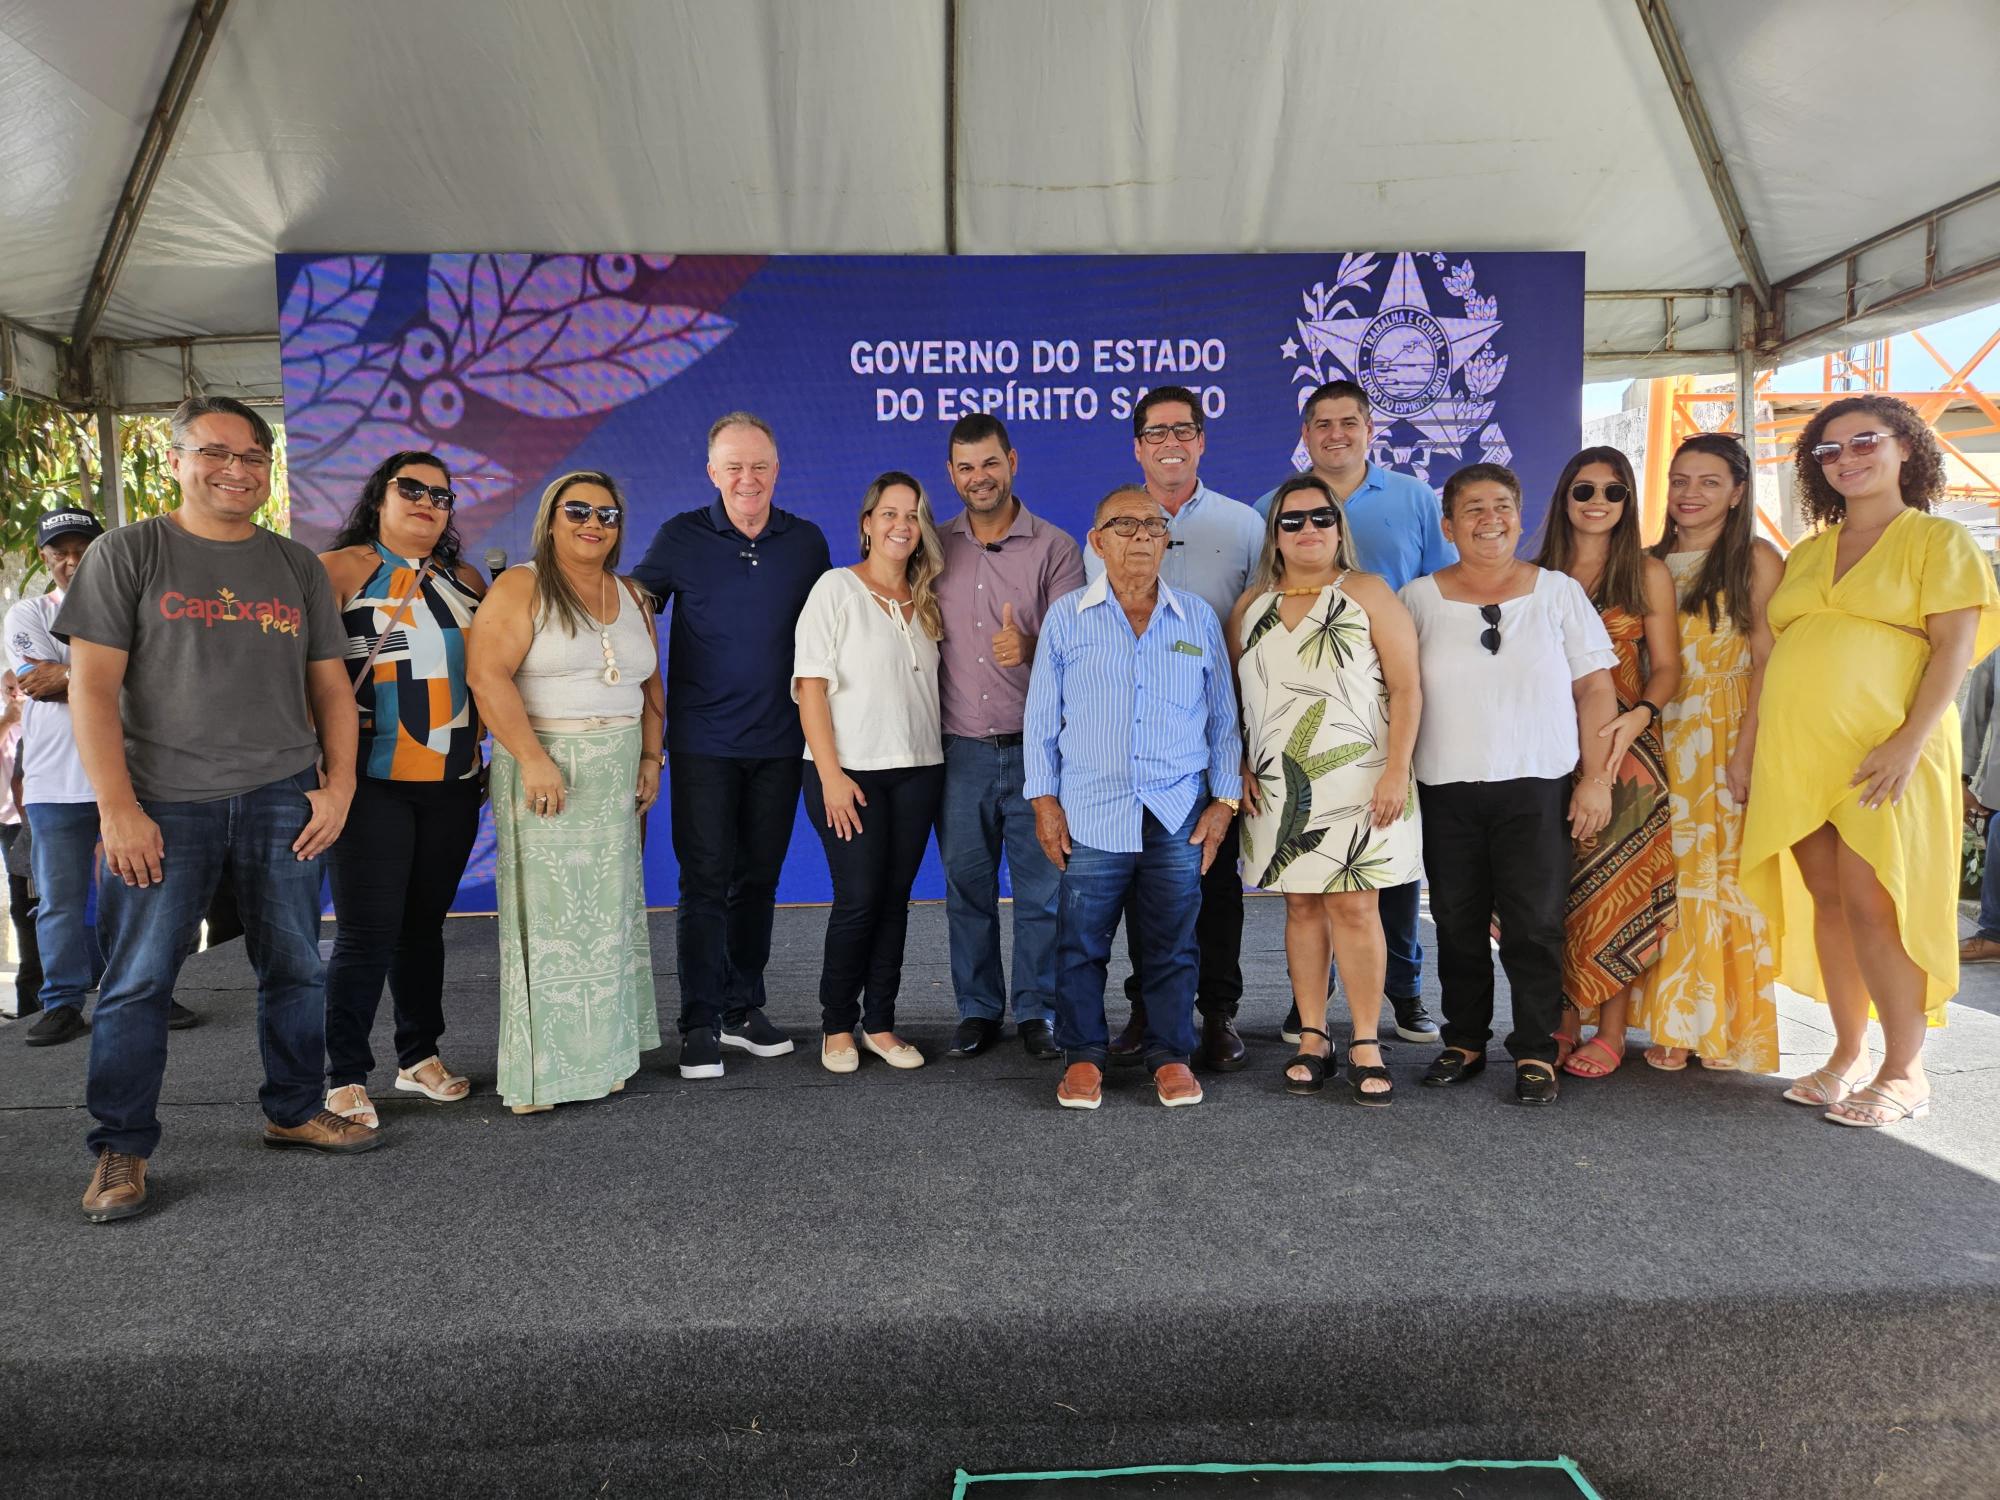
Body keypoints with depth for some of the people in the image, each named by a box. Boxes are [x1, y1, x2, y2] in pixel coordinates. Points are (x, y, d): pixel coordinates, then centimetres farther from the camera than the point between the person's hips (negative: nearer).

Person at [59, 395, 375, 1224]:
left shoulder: (298, 566, 12)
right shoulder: (128, 554, 2)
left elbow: (330, 684, 12)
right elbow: (93, 685, -5)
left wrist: (339, 784, 1)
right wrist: (117, 807, -12)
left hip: (281, 798, 3)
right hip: (163, 804, -3)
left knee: (296, 968, 9)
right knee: (137, 981, 1)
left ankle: (294, 1110, 25)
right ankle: (120, 1149, 14)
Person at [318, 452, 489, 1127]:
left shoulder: (465, 581, 14)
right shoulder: (339, 569, -1)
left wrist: (484, 749, 14)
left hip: (452, 785, 5)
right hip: (371, 784, -5)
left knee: (424, 923, 13)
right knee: (366, 932, -4)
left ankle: (420, 1057, 25)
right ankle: (346, 1078, 8)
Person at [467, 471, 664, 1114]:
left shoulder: (632, 597, 15)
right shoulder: (520, 588, -5)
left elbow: (650, 685, 19)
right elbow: (487, 674, -16)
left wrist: (650, 758, 7)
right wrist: (533, 759, -21)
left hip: (616, 775, 6)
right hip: (544, 769, -6)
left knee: (609, 911, 8)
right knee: (545, 912, -4)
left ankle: (599, 1055, 16)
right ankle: (537, 1071, 2)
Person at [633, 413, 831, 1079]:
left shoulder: (807, 541, 5)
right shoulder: (681, 537, -2)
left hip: (779, 743, 3)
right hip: (703, 742, -2)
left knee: (758, 879, 11)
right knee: (705, 882, -2)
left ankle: (744, 1009, 23)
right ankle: (701, 1024, 6)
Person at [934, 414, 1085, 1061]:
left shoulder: (1055, 547, 2)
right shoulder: (934, 549, 9)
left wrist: (1030, 648, -25)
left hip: (1035, 746, -2)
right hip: (960, 751, 2)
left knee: (1040, 886, 2)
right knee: (967, 886, 8)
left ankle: (1036, 1011, 16)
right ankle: (977, 1010, 22)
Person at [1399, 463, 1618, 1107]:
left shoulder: (1559, 592, 5)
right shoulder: (1418, 600, 6)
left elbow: (1595, 689, 5)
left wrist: (1596, 777, -2)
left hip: (1538, 788, -1)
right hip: (1446, 791, 1)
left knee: (1535, 926, 0)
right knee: (1457, 926, 8)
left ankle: (1536, 1053, 12)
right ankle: (1464, 1042, 23)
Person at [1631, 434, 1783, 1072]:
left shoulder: (1757, 560, -1)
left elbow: (1767, 663, -8)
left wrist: (1744, 752, -17)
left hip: (1726, 739, -4)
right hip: (1658, 739, 4)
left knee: (1721, 874, -2)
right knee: (1667, 877, 5)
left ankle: (1727, 1027, 9)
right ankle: (1674, 1025, 14)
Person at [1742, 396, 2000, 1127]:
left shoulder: (1938, 540, 3)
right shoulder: (1805, 555, 18)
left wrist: (1911, 742, -17)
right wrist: (1751, 747, 11)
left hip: (1881, 756, -5)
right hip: (1795, 755, 5)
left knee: (1871, 902, -8)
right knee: (1827, 901, 6)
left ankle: (1905, 1071, 4)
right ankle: (1849, 1055, 16)